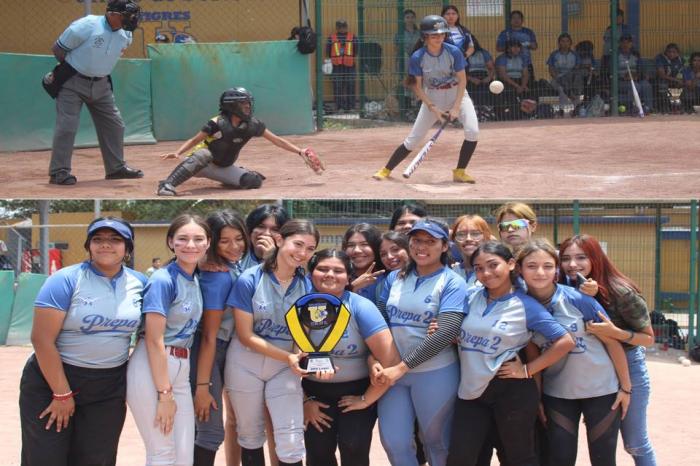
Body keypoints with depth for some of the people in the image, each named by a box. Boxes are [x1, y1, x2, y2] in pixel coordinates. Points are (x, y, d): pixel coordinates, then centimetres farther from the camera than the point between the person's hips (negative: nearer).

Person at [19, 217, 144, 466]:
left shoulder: (139, 283, 3)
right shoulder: (66, 280, -12)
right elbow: (42, 339, -15)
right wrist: (62, 394, -16)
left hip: (109, 390, 4)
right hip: (52, 380, -4)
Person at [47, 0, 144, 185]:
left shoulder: (125, 36, -6)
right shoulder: (86, 26, -23)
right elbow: (57, 49, -11)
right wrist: (73, 67, 1)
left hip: (101, 85, 6)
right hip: (72, 83, -6)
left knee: (114, 125, 9)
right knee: (67, 126, -10)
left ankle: (116, 167, 23)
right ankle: (59, 172, -4)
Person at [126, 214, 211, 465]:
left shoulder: (195, 280, 11)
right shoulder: (163, 280, -13)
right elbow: (154, 340, -16)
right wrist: (164, 394, -18)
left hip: (180, 370, 8)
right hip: (151, 368, -8)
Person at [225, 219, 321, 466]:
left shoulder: (307, 286, -5)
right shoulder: (249, 280, -14)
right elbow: (246, 336, -14)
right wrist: (288, 357, -24)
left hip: (285, 366, 1)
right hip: (246, 363, -1)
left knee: (292, 442, -7)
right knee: (251, 437, 13)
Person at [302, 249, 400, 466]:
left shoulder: (360, 308, -16)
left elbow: (390, 361, -20)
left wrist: (366, 399, -14)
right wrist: (304, 400, -1)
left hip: (357, 391, -2)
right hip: (316, 393, 2)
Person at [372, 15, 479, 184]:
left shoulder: (454, 52, -17)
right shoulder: (418, 57, -16)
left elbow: (462, 80, -11)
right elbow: (417, 86, -8)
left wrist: (456, 107, -18)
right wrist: (433, 108, -17)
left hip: (457, 94, 0)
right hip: (431, 98, 0)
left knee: (472, 131, -20)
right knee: (413, 139, -1)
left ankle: (459, 172, -5)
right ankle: (386, 170, 13)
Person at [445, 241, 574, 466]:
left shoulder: (525, 305, -9)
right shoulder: (472, 297, 4)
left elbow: (565, 341, -9)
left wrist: (528, 370, -10)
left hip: (510, 391, -4)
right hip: (471, 390, 4)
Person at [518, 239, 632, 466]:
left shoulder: (577, 299, -17)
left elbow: (612, 341, -10)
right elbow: (532, 355, 4)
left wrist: (626, 387, -6)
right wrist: (536, 398, 6)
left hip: (601, 390, -2)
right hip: (557, 394, 2)